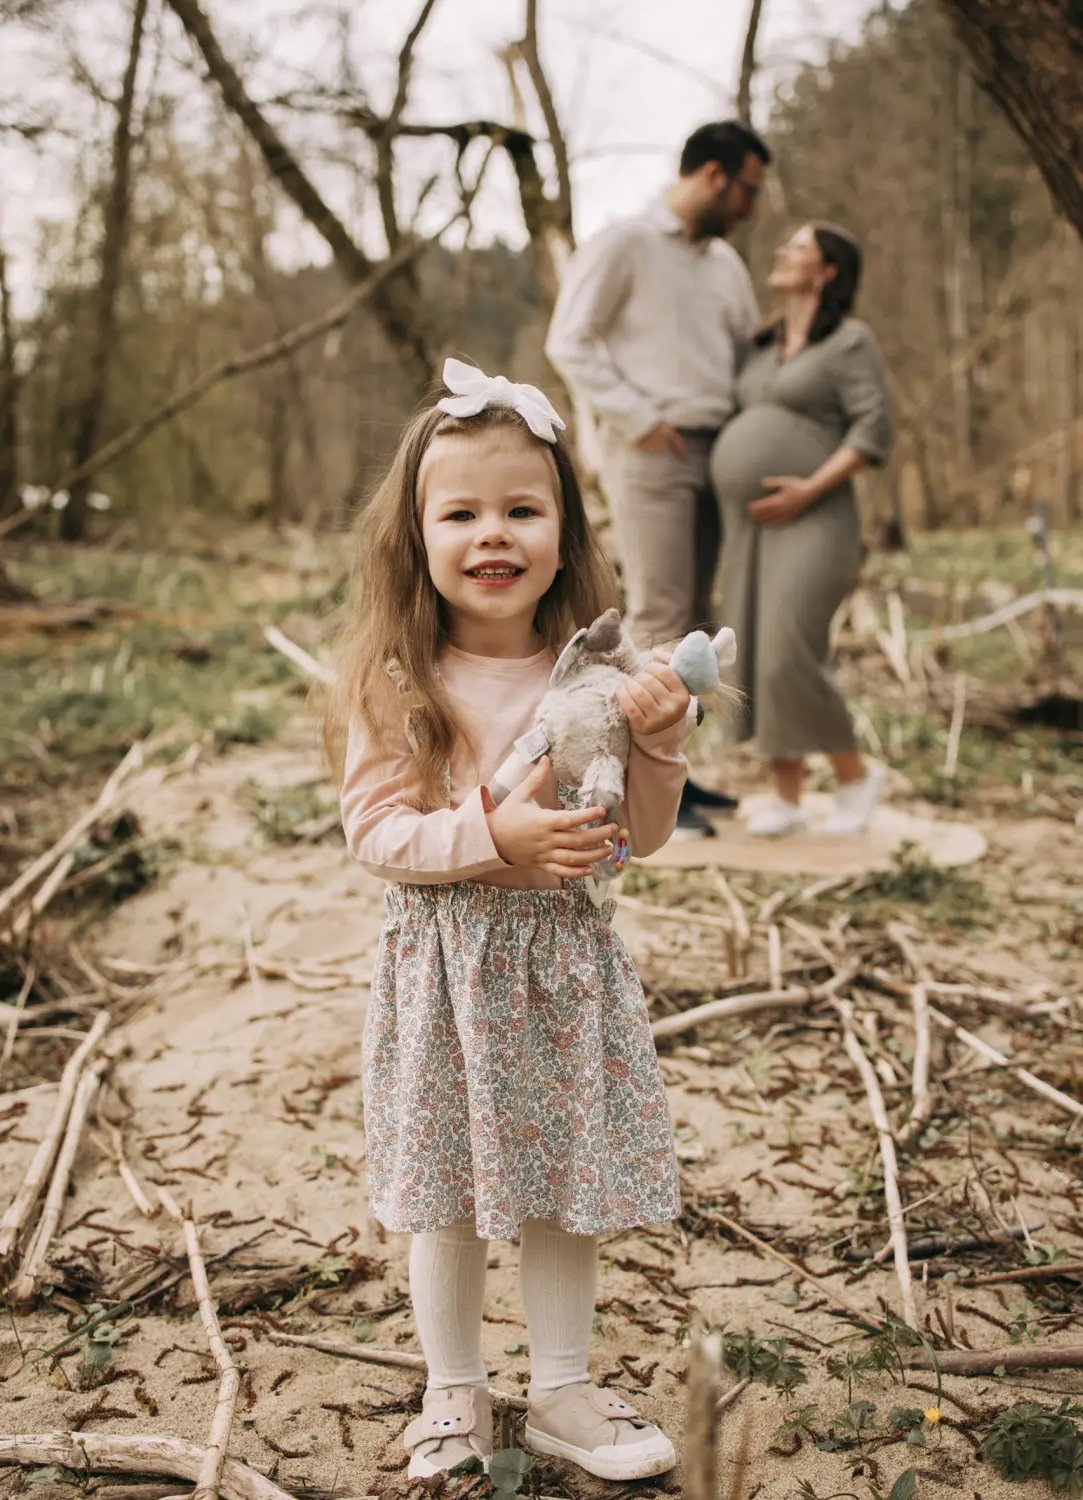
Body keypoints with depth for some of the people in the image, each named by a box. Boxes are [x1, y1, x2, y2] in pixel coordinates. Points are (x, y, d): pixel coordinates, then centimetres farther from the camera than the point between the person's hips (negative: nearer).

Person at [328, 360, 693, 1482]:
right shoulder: (395, 683, -8)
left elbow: (642, 835, 1)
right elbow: (371, 828, -10)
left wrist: (655, 740, -17)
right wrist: (494, 836, -23)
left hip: (562, 956, 2)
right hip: (443, 963, -2)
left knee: (567, 1187, 13)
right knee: (446, 1194, 9)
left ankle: (562, 1392, 32)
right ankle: (453, 1396, 30)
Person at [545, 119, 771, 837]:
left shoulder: (725, 260, 17)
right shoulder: (623, 245, -4)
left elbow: (751, 349, 23)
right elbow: (570, 342, -7)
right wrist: (637, 417, -14)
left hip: (713, 454, 7)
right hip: (649, 455, -7)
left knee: (694, 618, 8)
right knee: (660, 617, -9)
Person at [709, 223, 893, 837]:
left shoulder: (851, 340, -5)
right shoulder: (769, 349, 17)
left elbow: (875, 431, -13)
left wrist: (809, 493, -21)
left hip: (813, 526, -7)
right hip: (756, 529, 7)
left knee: (791, 664, -17)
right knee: (762, 665, -1)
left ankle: (855, 772, 4)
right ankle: (787, 799, 9)